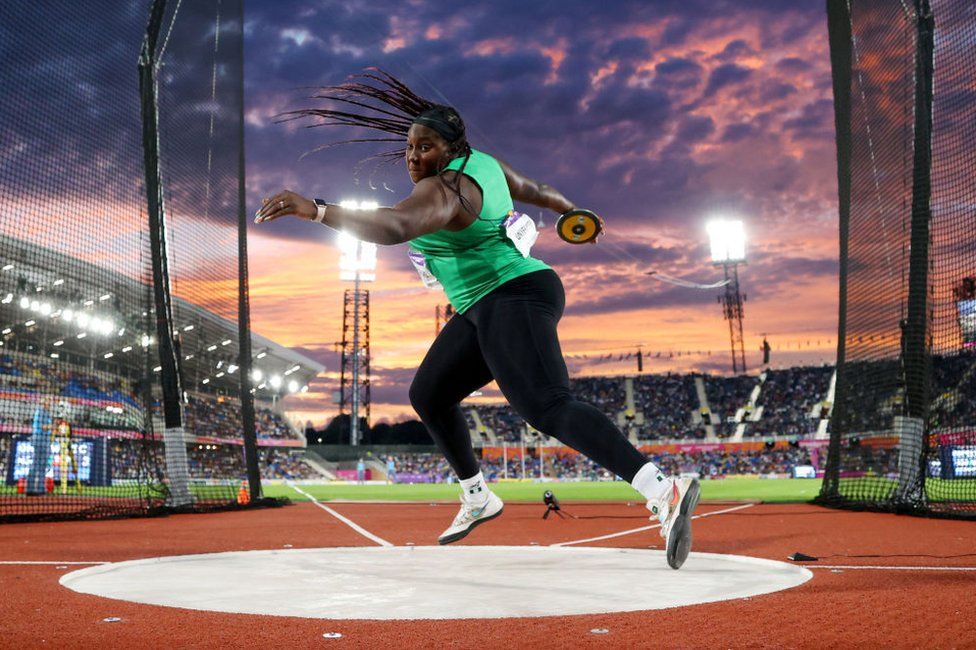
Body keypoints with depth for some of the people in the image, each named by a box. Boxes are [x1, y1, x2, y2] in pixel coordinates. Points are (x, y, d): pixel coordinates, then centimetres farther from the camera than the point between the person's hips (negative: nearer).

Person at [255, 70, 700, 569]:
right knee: (427, 397, 17)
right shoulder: (480, 163, 12)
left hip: (513, 301, -11)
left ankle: (664, 493, -36)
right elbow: (534, 190, 27)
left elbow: (393, 228, -38)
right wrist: (573, 211, 46)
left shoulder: (442, 190, -18)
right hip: (487, 312, 11)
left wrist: (315, 210, -49)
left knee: (550, 410, -27)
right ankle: (477, 499, 32)